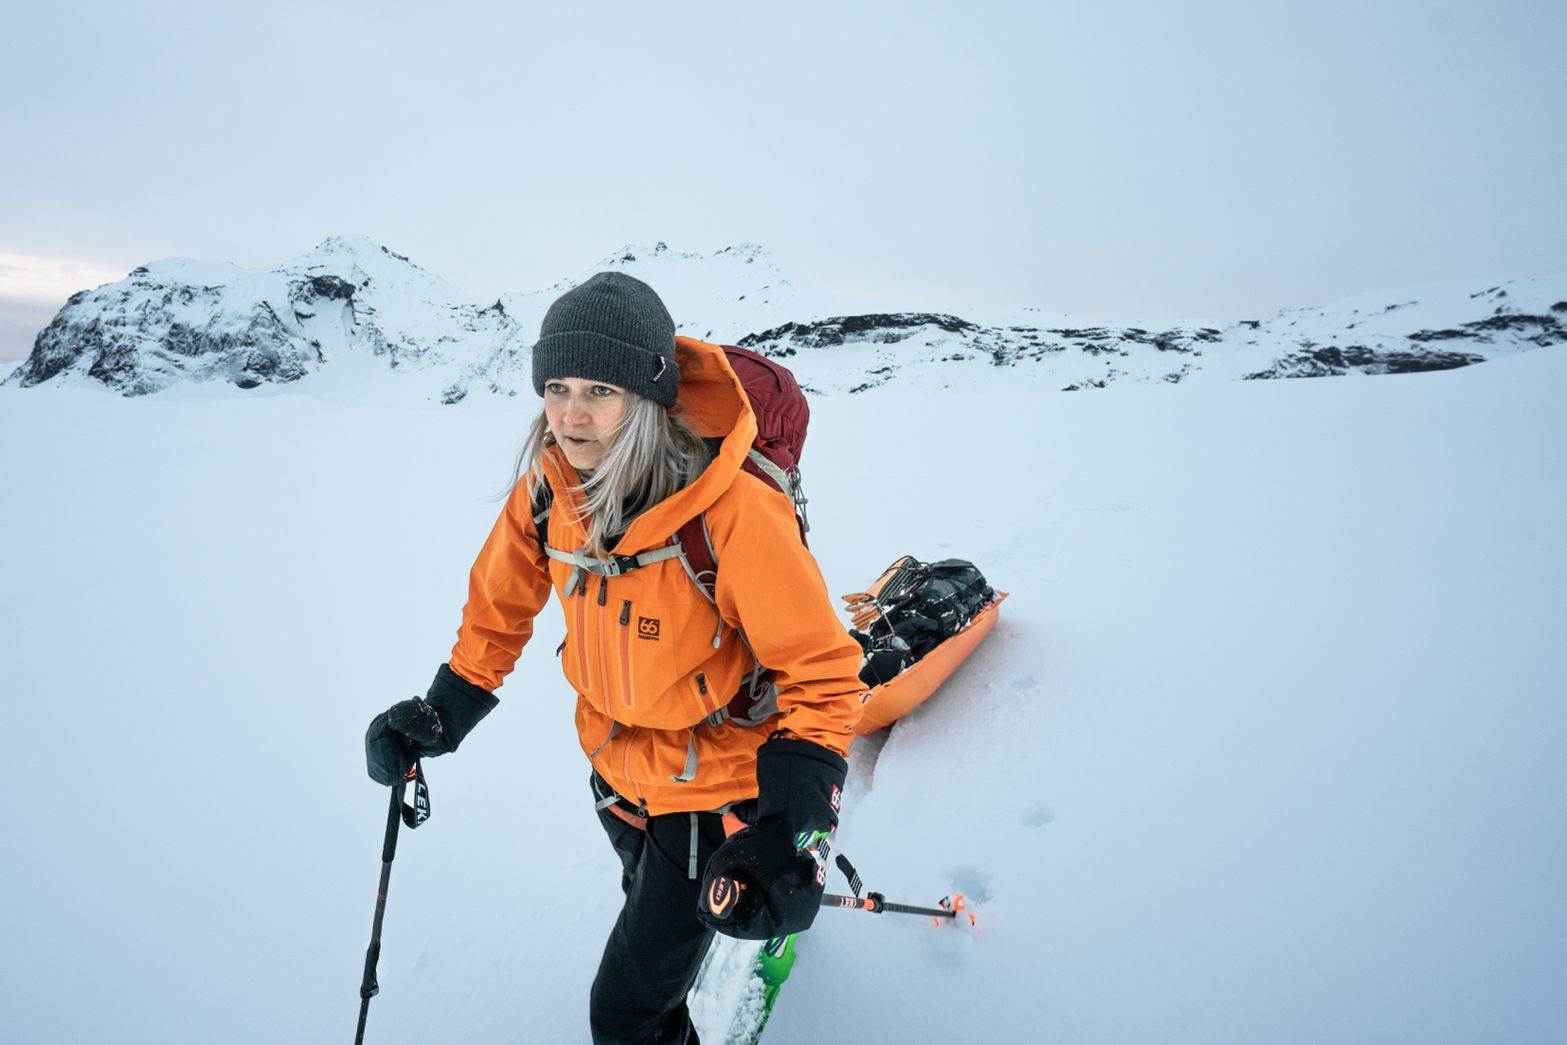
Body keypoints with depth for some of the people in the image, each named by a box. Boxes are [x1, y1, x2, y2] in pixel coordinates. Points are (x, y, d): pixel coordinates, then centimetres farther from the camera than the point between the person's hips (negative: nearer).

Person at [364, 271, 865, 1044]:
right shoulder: (548, 484, -16)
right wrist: (443, 714, -2)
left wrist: (788, 829, -33)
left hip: (712, 790, -5)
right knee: (654, 900, 34)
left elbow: (821, 675, -26)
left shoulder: (733, 513, -33)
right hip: (616, 768, 6)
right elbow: (502, 598, 3)